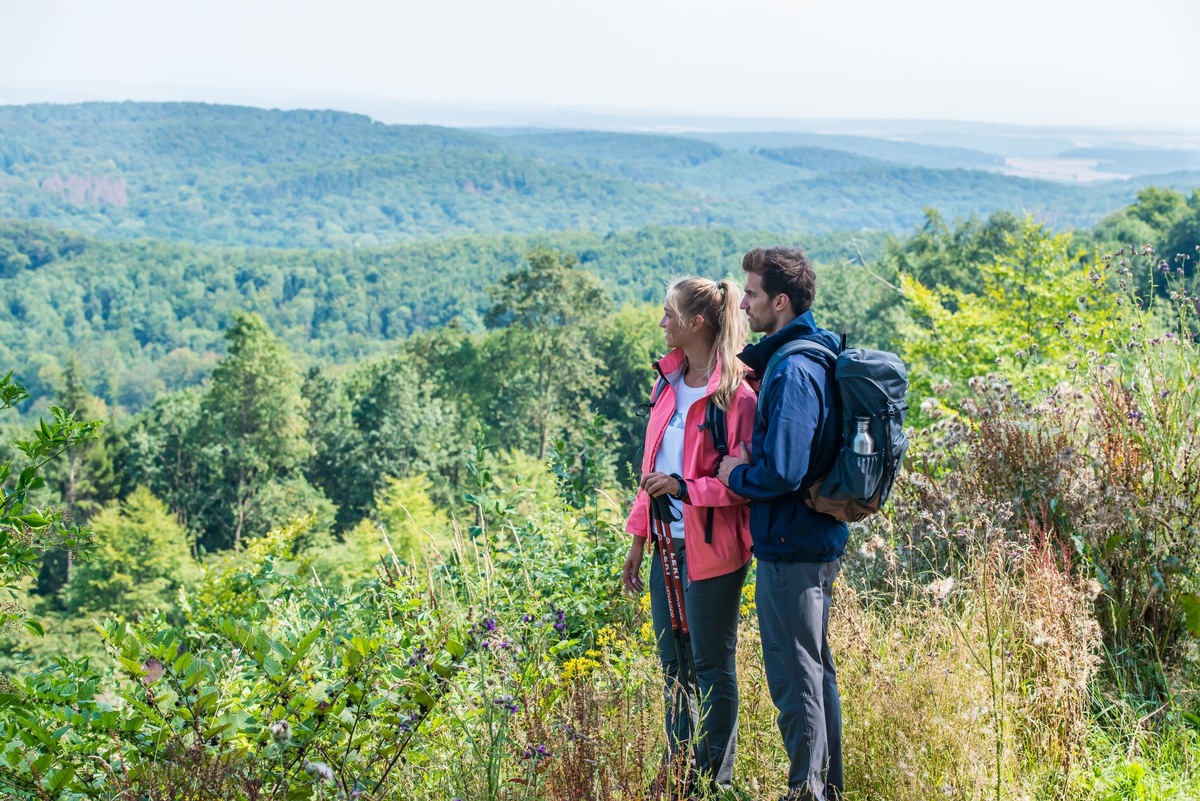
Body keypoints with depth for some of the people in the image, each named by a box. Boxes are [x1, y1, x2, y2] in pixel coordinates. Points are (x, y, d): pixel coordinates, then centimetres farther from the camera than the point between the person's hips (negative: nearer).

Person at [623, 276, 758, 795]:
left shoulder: (735, 395, -14)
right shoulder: (670, 382, 9)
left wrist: (685, 486, -23)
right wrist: (638, 539, 15)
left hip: (711, 548, -7)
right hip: (668, 542, 8)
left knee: (712, 665, 5)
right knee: (672, 663, 15)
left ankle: (714, 778, 17)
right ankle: (676, 770, 28)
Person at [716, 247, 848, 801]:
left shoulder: (792, 370, -21)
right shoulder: (816, 356, 10)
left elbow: (781, 471, -27)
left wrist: (735, 475, -9)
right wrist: (748, 461, 8)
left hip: (790, 547, -10)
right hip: (817, 539, 10)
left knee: (794, 678, 0)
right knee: (816, 668, 19)